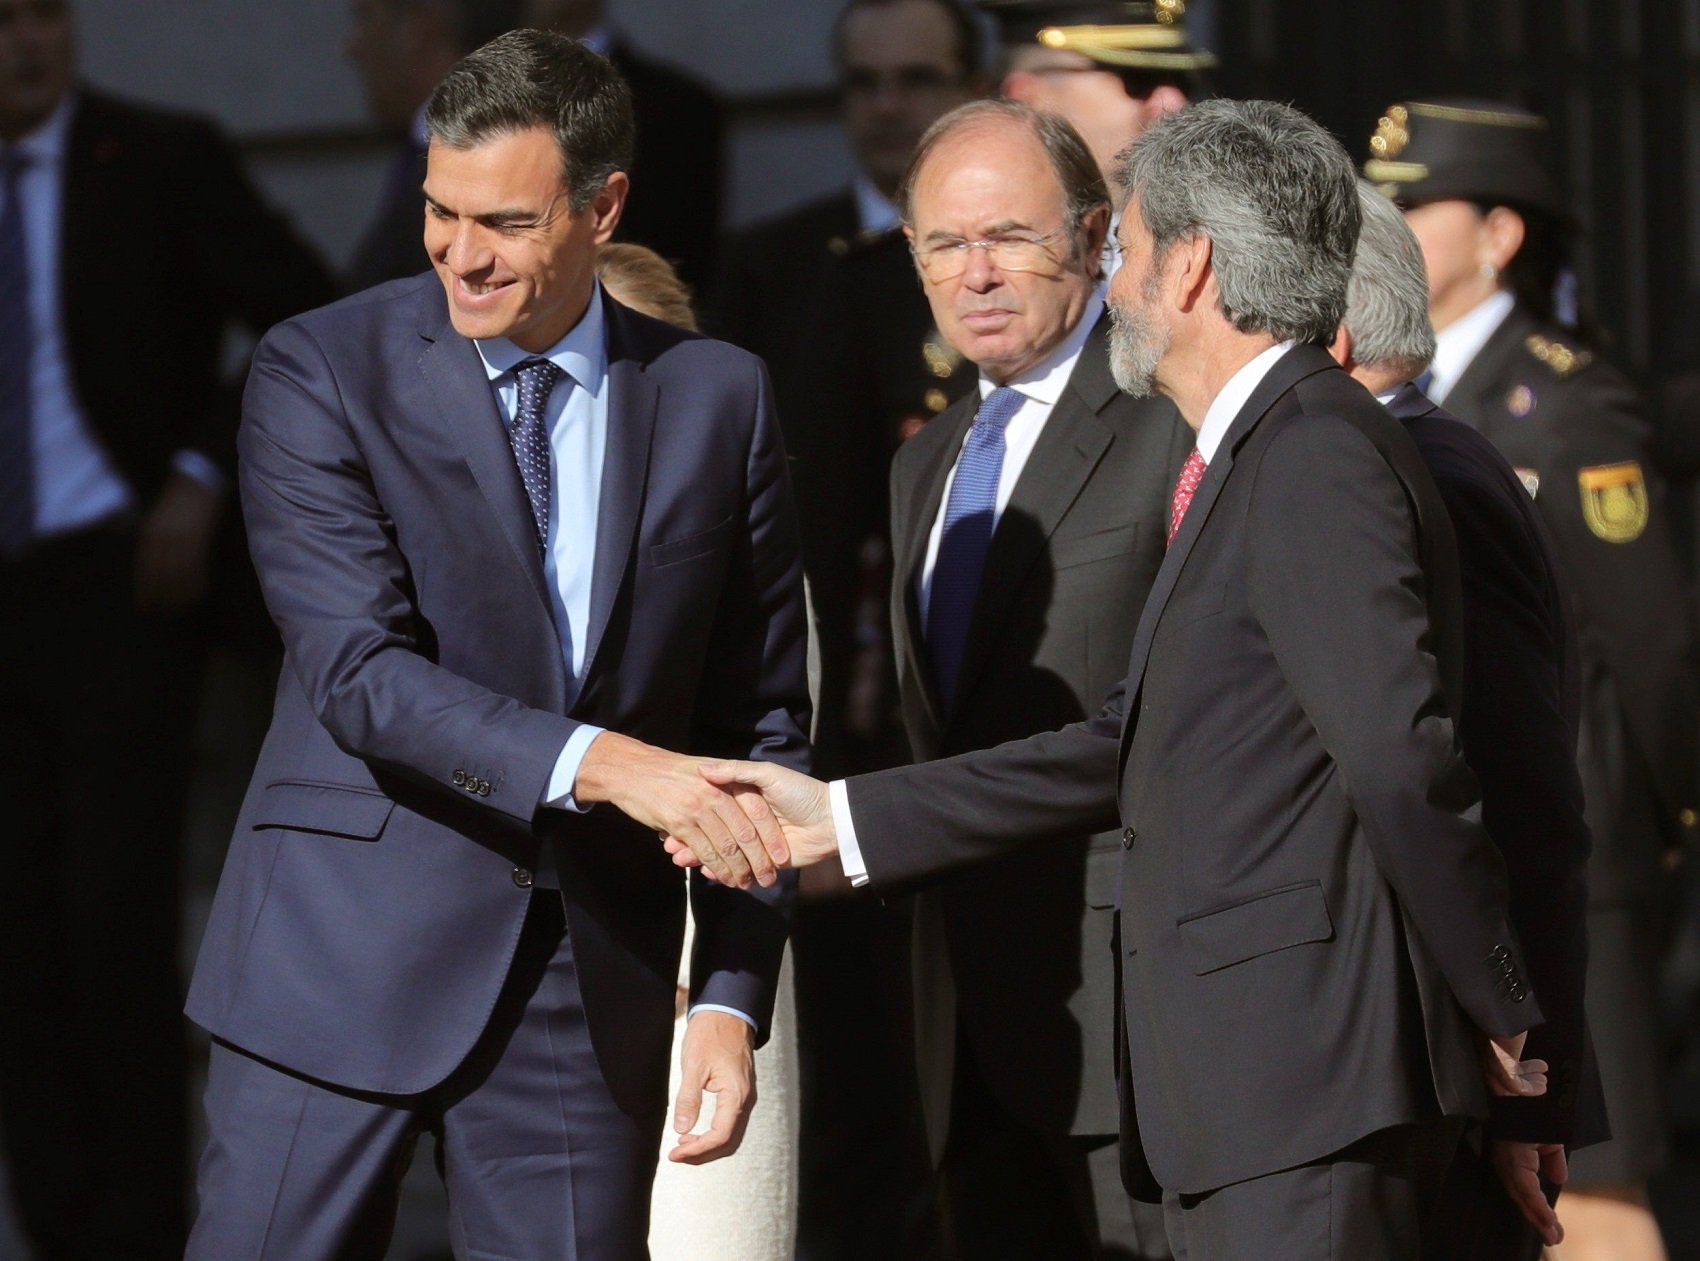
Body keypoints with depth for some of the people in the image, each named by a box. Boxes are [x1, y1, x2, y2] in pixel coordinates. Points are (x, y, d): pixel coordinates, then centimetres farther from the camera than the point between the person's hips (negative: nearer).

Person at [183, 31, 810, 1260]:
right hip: (347, 964, -2)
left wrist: (733, 999, 0)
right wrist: (593, 763, -27)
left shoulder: (718, 398, 5)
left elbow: (760, 726, 8)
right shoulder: (322, 373, -4)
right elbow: (358, 672, -15)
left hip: (594, 985, 2)